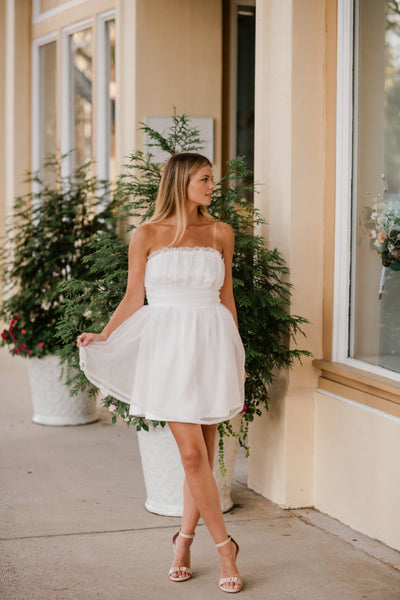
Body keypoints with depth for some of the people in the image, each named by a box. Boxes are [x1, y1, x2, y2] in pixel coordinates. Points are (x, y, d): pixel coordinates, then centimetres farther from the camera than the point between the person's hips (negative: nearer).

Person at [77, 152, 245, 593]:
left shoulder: (220, 234, 9)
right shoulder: (147, 235, 2)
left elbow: (226, 296, 14)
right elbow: (134, 299, 5)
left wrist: (238, 355, 14)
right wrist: (100, 338, -7)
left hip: (211, 345, 3)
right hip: (168, 346, -3)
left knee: (203, 453, 4)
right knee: (192, 454, -8)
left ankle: (184, 540, 20)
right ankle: (224, 547, 4)